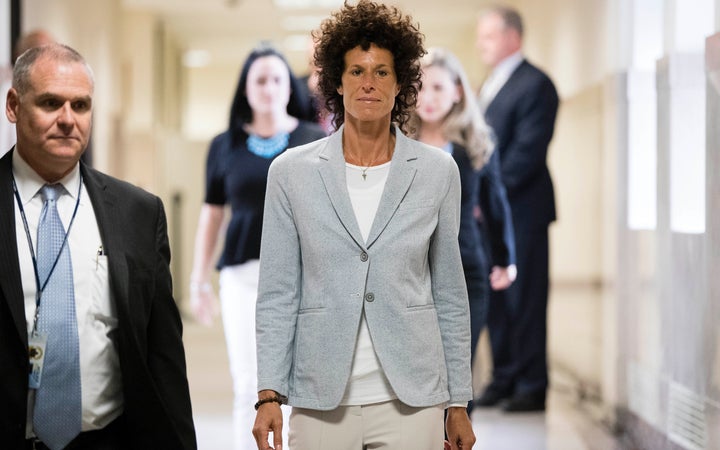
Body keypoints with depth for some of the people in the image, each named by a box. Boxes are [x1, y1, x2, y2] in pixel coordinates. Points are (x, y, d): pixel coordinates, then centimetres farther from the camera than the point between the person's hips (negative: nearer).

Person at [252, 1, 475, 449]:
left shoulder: (437, 172, 3)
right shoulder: (292, 172, 2)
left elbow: (450, 295, 8)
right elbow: (277, 295, 3)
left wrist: (459, 404, 8)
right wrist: (269, 395, -4)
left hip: (410, 399, 0)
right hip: (321, 402, 0)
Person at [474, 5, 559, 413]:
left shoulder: (535, 85, -9)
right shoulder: (491, 85, 19)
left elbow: (528, 150, -17)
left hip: (521, 210, -8)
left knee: (524, 299, -4)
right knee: (496, 298, 10)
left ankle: (532, 386, 2)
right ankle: (504, 379, 17)